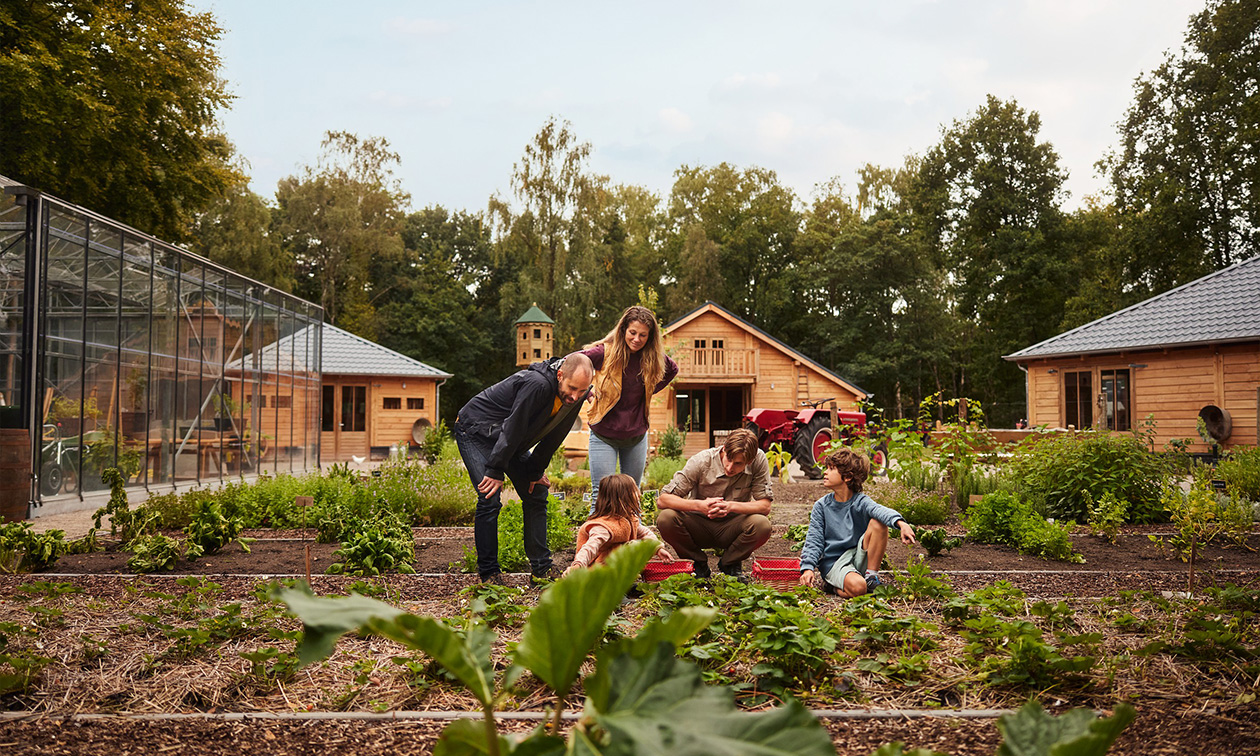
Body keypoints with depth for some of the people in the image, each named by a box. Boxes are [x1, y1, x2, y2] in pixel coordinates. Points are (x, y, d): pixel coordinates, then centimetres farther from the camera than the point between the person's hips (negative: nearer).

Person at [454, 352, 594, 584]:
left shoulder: (575, 396, -11)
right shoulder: (536, 384, -36)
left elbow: (553, 436, 2)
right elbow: (513, 428, -31)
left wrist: (537, 471, 3)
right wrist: (495, 471, -26)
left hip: (510, 441, 8)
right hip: (475, 432, -8)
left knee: (536, 494, 4)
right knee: (489, 499, -17)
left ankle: (542, 568, 9)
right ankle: (488, 572, -6)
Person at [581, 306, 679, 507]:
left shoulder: (653, 358, -3)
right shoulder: (605, 352, -14)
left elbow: (672, 369, 18)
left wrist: (649, 391, 7)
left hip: (636, 436, 4)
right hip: (604, 433, -4)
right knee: (601, 495, -7)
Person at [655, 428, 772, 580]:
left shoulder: (758, 459, -17)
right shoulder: (701, 461, -20)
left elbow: (765, 506, -17)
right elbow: (662, 500, -21)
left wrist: (730, 506, -34)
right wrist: (700, 505, -38)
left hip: (731, 529, 1)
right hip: (699, 527, 0)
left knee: (762, 525, -31)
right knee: (665, 518, -30)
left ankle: (730, 563, 2)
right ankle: (699, 564, -1)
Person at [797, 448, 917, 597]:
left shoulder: (860, 502, -4)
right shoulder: (821, 506, 0)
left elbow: (880, 511, -27)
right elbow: (814, 540, -1)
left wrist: (901, 523, -48)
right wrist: (808, 568, -18)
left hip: (859, 557, 2)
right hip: (833, 562, -2)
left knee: (878, 523, -21)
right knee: (857, 587, -34)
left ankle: (871, 575, -10)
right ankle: (833, 585, 1)